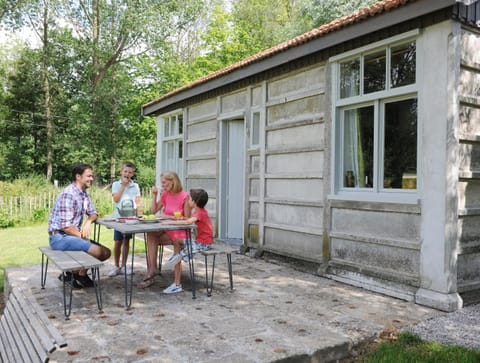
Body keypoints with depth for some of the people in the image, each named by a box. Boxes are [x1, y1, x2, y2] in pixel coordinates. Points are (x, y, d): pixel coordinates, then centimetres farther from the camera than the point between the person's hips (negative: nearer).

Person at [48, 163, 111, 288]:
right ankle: (81, 276, 2)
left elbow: (93, 213, 17)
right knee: (97, 251, -25)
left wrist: (88, 222, -7)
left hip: (73, 235, 9)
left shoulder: (84, 193, 9)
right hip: (60, 237, -9)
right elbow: (66, 226, -23)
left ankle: (73, 271, 11)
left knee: (106, 253, 1)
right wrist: (82, 237, -9)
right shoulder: (68, 194, -20)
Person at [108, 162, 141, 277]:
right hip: (119, 216, -2)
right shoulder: (116, 184, 2)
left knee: (127, 241, 10)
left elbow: (138, 201, 6)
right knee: (118, 242, 2)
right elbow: (116, 199, -11)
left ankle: (123, 266, 20)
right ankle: (116, 266, 14)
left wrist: (137, 206, -15)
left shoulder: (135, 186, 7)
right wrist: (123, 185, -10)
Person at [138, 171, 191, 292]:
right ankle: (152, 270, -19)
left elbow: (187, 219, -11)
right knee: (151, 234, -21)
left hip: (179, 231, -6)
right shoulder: (165, 194, 9)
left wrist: (169, 217, -15)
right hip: (166, 230, 6)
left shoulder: (184, 196, -12)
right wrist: (154, 195, 4)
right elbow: (154, 211, 13)